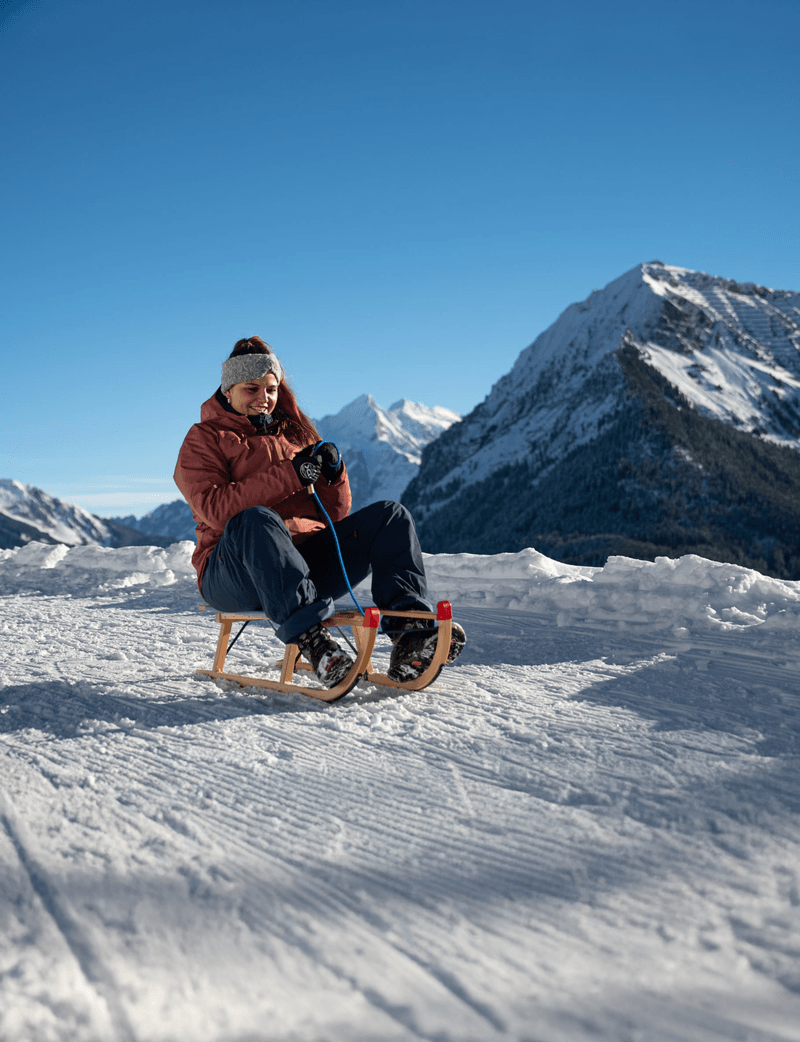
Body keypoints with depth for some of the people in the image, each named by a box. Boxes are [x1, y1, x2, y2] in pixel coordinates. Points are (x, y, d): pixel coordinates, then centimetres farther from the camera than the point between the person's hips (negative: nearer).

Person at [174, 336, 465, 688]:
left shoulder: (295, 433, 24)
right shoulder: (204, 440, 10)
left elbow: (335, 516, 17)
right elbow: (215, 508, -12)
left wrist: (332, 473, -4)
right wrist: (289, 475, -19)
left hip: (306, 563, 5)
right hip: (233, 574, -5)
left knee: (390, 515, -12)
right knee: (256, 521, -37)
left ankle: (409, 631, -34)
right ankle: (311, 639, -52)